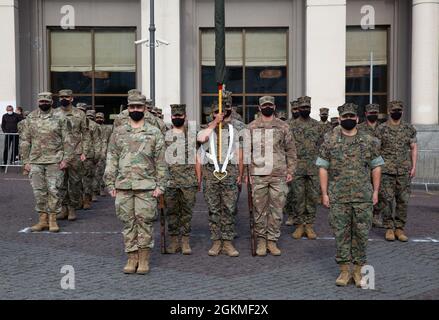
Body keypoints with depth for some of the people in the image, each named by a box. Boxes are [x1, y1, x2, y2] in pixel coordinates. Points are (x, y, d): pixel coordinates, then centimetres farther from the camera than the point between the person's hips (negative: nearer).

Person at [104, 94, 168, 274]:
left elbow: (161, 161, 2)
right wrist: (110, 184, 3)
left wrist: (160, 185, -5)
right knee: (128, 222, 6)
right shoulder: (118, 133, 10)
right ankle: (132, 258, 15)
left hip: (146, 185, -2)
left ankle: (144, 259, 10)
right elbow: (112, 160, 9)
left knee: (145, 221, -1)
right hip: (123, 186, 2)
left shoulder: (154, 133, 4)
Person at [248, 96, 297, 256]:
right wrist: (247, 173, 0)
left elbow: (291, 150, 8)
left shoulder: (283, 126, 6)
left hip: (279, 176, 1)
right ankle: (261, 240, 14)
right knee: (259, 210, 4)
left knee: (277, 210, 3)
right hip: (258, 176, 0)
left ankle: (272, 241, 13)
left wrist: (290, 171, 2)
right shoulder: (252, 127, 6)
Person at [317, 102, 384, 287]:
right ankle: (344, 270, 15)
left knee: (361, 234, 4)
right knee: (341, 234, 4)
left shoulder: (369, 142, 5)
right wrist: (324, 193, -2)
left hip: (363, 197, 1)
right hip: (338, 198, 0)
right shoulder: (330, 141, 2)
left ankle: (359, 269, 17)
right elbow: (323, 168, 3)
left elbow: (376, 167, 8)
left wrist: (375, 191, 2)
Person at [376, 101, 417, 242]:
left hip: (404, 171, 2)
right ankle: (389, 228, 9)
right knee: (386, 200, -2)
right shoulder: (381, 129, 1)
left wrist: (414, 166, 0)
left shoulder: (409, 129, 8)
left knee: (403, 200, 4)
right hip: (387, 170, -2)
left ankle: (400, 228, 13)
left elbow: (414, 148, 8)